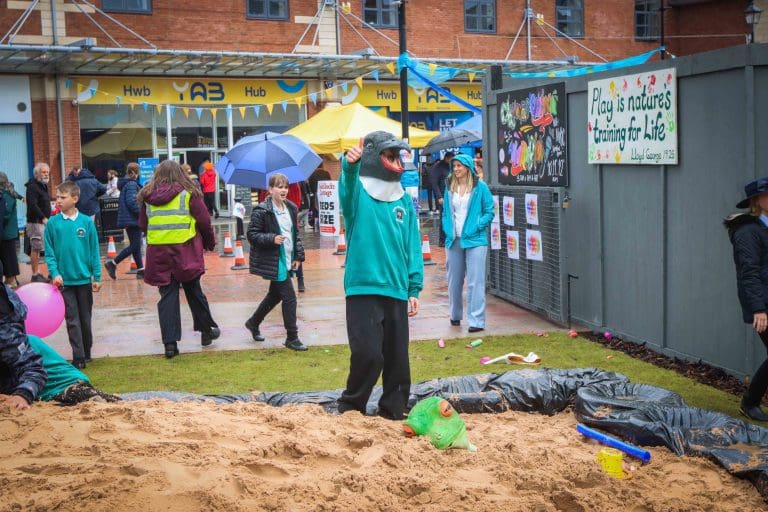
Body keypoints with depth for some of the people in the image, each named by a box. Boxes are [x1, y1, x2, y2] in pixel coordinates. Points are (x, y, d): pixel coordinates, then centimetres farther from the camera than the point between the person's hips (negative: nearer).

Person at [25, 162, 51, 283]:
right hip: (35, 222, -9)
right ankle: (35, 275, -3)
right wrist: (43, 218, -25)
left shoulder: (43, 186, 18)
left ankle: (37, 273, 18)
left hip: (43, 221, 9)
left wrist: (47, 218, 13)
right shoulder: (32, 186, -12)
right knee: (36, 248, -7)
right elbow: (33, 205, -22)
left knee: (37, 248, 13)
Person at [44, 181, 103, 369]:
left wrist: (97, 276, -1)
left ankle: (86, 352, 27)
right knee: (72, 320, 1)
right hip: (64, 280, 0)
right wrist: (54, 273, -13)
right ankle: (79, 358, 5)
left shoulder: (87, 222, -3)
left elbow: (94, 251, 0)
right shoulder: (53, 223, -2)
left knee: (85, 319, 12)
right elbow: (49, 252, 0)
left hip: (84, 279, 0)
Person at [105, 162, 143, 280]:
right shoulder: (132, 184, -14)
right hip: (132, 220, -10)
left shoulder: (125, 184, 15)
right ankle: (113, 263, -4)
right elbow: (131, 202, -24)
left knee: (135, 246, 11)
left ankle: (141, 270, 13)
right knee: (134, 246, -6)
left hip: (129, 220, 10)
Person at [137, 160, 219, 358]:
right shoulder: (188, 193, -3)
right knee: (194, 292, 13)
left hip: (158, 252, 2)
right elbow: (204, 221, -3)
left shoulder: (147, 196, 5)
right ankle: (206, 330, 25)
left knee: (167, 296, 4)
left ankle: (170, 342, 0)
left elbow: (142, 225, 11)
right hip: (185, 252, -2)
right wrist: (210, 243, 11)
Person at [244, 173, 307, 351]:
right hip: (273, 262, -8)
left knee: (275, 295, 20)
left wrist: (298, 255, 9)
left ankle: (253, 322, 41)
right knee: (289, 297, -8)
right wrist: (272, 239, -24)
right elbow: (252, 235, -11)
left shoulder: (291, 209, 9)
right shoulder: (261, 211, -13)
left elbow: (296, 234, 16)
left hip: (286, 261, 8)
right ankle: (292, 338, 3)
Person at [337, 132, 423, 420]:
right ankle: (350, 409, 9)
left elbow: (413, 246, 12)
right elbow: (347, 189, -28)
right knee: (368, 355, -11)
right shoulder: (358, 193, -2)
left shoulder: (404, 201, 11)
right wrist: (350, 165, -49)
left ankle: (393, 413, 25)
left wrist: (414, 288, 6)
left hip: (396, 291, 5)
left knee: (397, 357, 10)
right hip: (363, 289, -5)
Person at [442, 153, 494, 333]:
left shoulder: (480, 187, -3)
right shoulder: (449, 188, 10)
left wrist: (476, 227, -13)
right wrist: (447, 230, 3)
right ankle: (455, 315, 28)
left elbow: (489, 212, -1)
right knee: (454, 281, 13)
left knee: (475, 282, -6)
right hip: (453, 240, 5)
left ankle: (477, 320, -4)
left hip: (474, 240, -5)